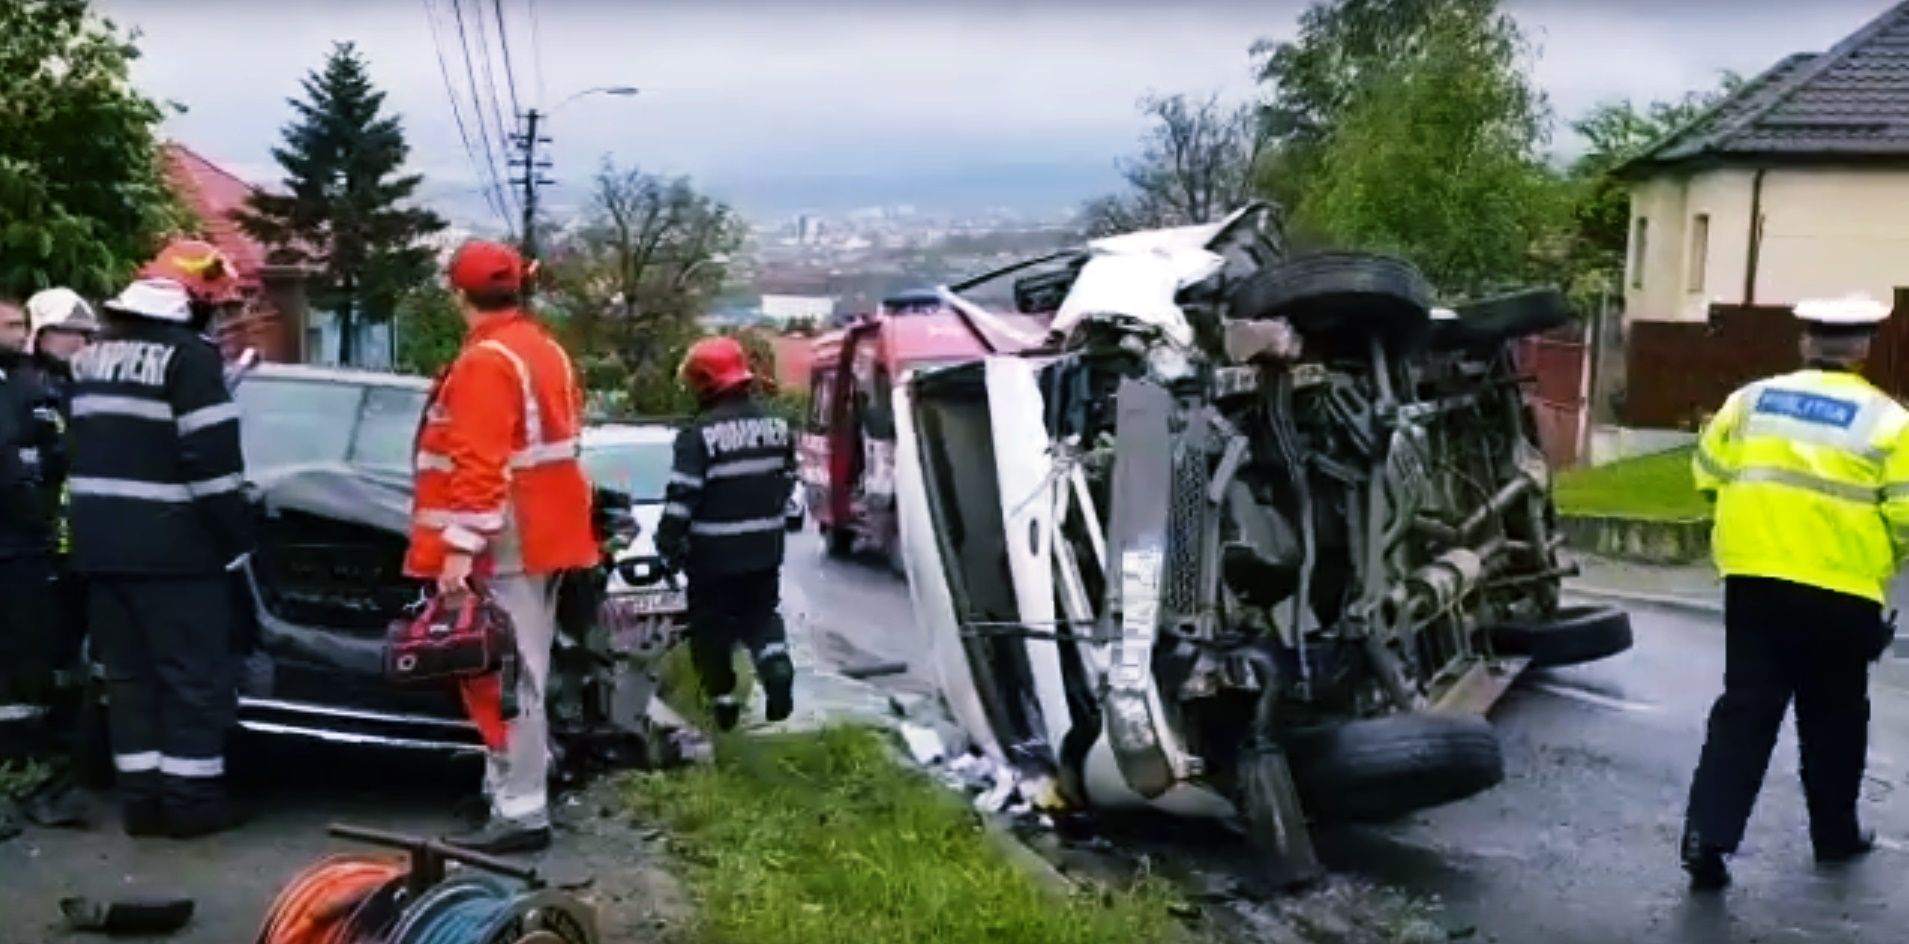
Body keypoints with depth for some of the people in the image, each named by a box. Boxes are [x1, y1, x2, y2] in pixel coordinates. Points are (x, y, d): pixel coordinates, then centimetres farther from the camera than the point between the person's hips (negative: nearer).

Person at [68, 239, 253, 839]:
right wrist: (236, 537, -9)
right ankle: (190, 798, 5)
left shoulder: (94, 353, 16)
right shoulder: (188, 355, -12)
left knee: (128, 673, 13)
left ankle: (140, 796, 16)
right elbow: (212, 459, -17)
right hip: (169, 545, -8)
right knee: (195, 675, 1)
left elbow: (86, 445, 20)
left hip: (98, 541, 8)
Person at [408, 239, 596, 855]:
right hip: (546, 532, 10)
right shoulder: (546, 350, 14)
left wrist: (460, 545, -25)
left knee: (507, 677, -7)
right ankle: (517, 789, 30)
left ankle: (521, 814, -5)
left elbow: (480, 463, -23)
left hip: (508, 543, -10)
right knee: (522, 671, 18)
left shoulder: (486, 362, -16)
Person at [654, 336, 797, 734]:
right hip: (764, 549, 6)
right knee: (762, 614, 19)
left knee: (713, 627, 9)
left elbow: (682, 498, -18)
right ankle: (777, 667, -5)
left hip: (713, 554, -5)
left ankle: (723, 699, 15)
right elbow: (787, 483, 13)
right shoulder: (776, 427, 4)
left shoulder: (700, 435, -17)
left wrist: (668, 545, -8)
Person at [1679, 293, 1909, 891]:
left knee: (1744, 709, 4)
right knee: (1834, 719, 16)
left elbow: (1708, 473, 13)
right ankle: (1835, 834, 31)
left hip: (1753, 579, 2)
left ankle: (1708, 835, -7)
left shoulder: (1751, 399, 5)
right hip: (1841, 593, -2)